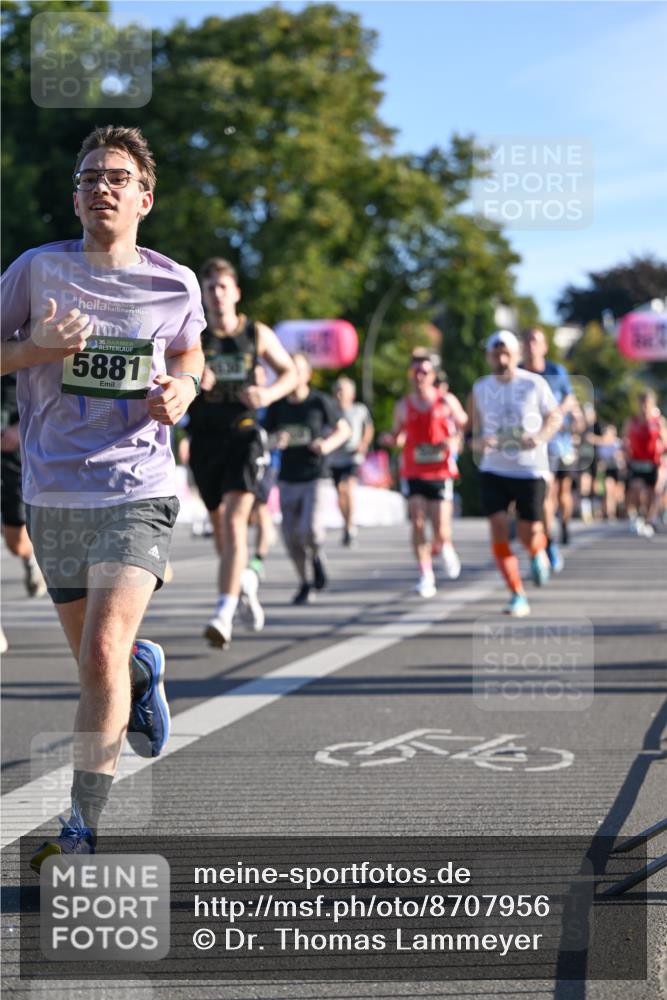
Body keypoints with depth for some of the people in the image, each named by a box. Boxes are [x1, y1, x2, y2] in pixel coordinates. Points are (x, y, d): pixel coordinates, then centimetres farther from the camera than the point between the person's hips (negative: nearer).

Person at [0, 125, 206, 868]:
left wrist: (181, 390, -1)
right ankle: (144, 670, 52)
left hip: (137, 491, -2)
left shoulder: (175, 284, 3)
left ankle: (83, 829, -8)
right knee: (95, 660, 13)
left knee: (102, 655, -18)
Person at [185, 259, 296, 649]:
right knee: (219, 526, 15)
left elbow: (290, 372, 13)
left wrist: (269, 393, -7)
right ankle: (246, 580, 45)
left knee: (235, 522, -17)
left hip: (244, 436, -2)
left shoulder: (258, 334, 3)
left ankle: (224, 615, -21)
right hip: (205, 438, 2)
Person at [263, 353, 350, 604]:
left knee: (310, 529, -19)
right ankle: (304, 584, 20)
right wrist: (276, 440, -10)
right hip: (287, 478, 3)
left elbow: (344, 429, 6)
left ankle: (317, 556, 15)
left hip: (315, 476, -3)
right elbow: (265, 437, 14)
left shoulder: (320, 402, -3)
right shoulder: (277, 406, 5)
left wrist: (329, 444, -13)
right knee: (291, 536, 3)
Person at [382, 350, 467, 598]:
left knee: (441, 530, -5)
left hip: (441, 473, -2)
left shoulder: (447, 401, 2)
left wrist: (455, 441, -10)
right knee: (418, 524, -9)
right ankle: (426, 577, -4)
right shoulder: (403, 406, 8)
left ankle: (445, 547, 31)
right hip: (413, 473, 2)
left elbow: (465, 426, 10)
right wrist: (390, 439, -5)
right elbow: (398, 437, 18)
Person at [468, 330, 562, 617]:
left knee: (529, 534, 0)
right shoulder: (480, 389, 3)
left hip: (531, 469, -2)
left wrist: (540, 437, -14)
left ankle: (538, 554, 40)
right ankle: (518, 597, -2)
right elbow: (476, 430, 10)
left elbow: (555, 416, 6)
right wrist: (478, 443, -13)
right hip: (494, 471, 2)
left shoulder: (534, 384, -4)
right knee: (499, 531, -11)